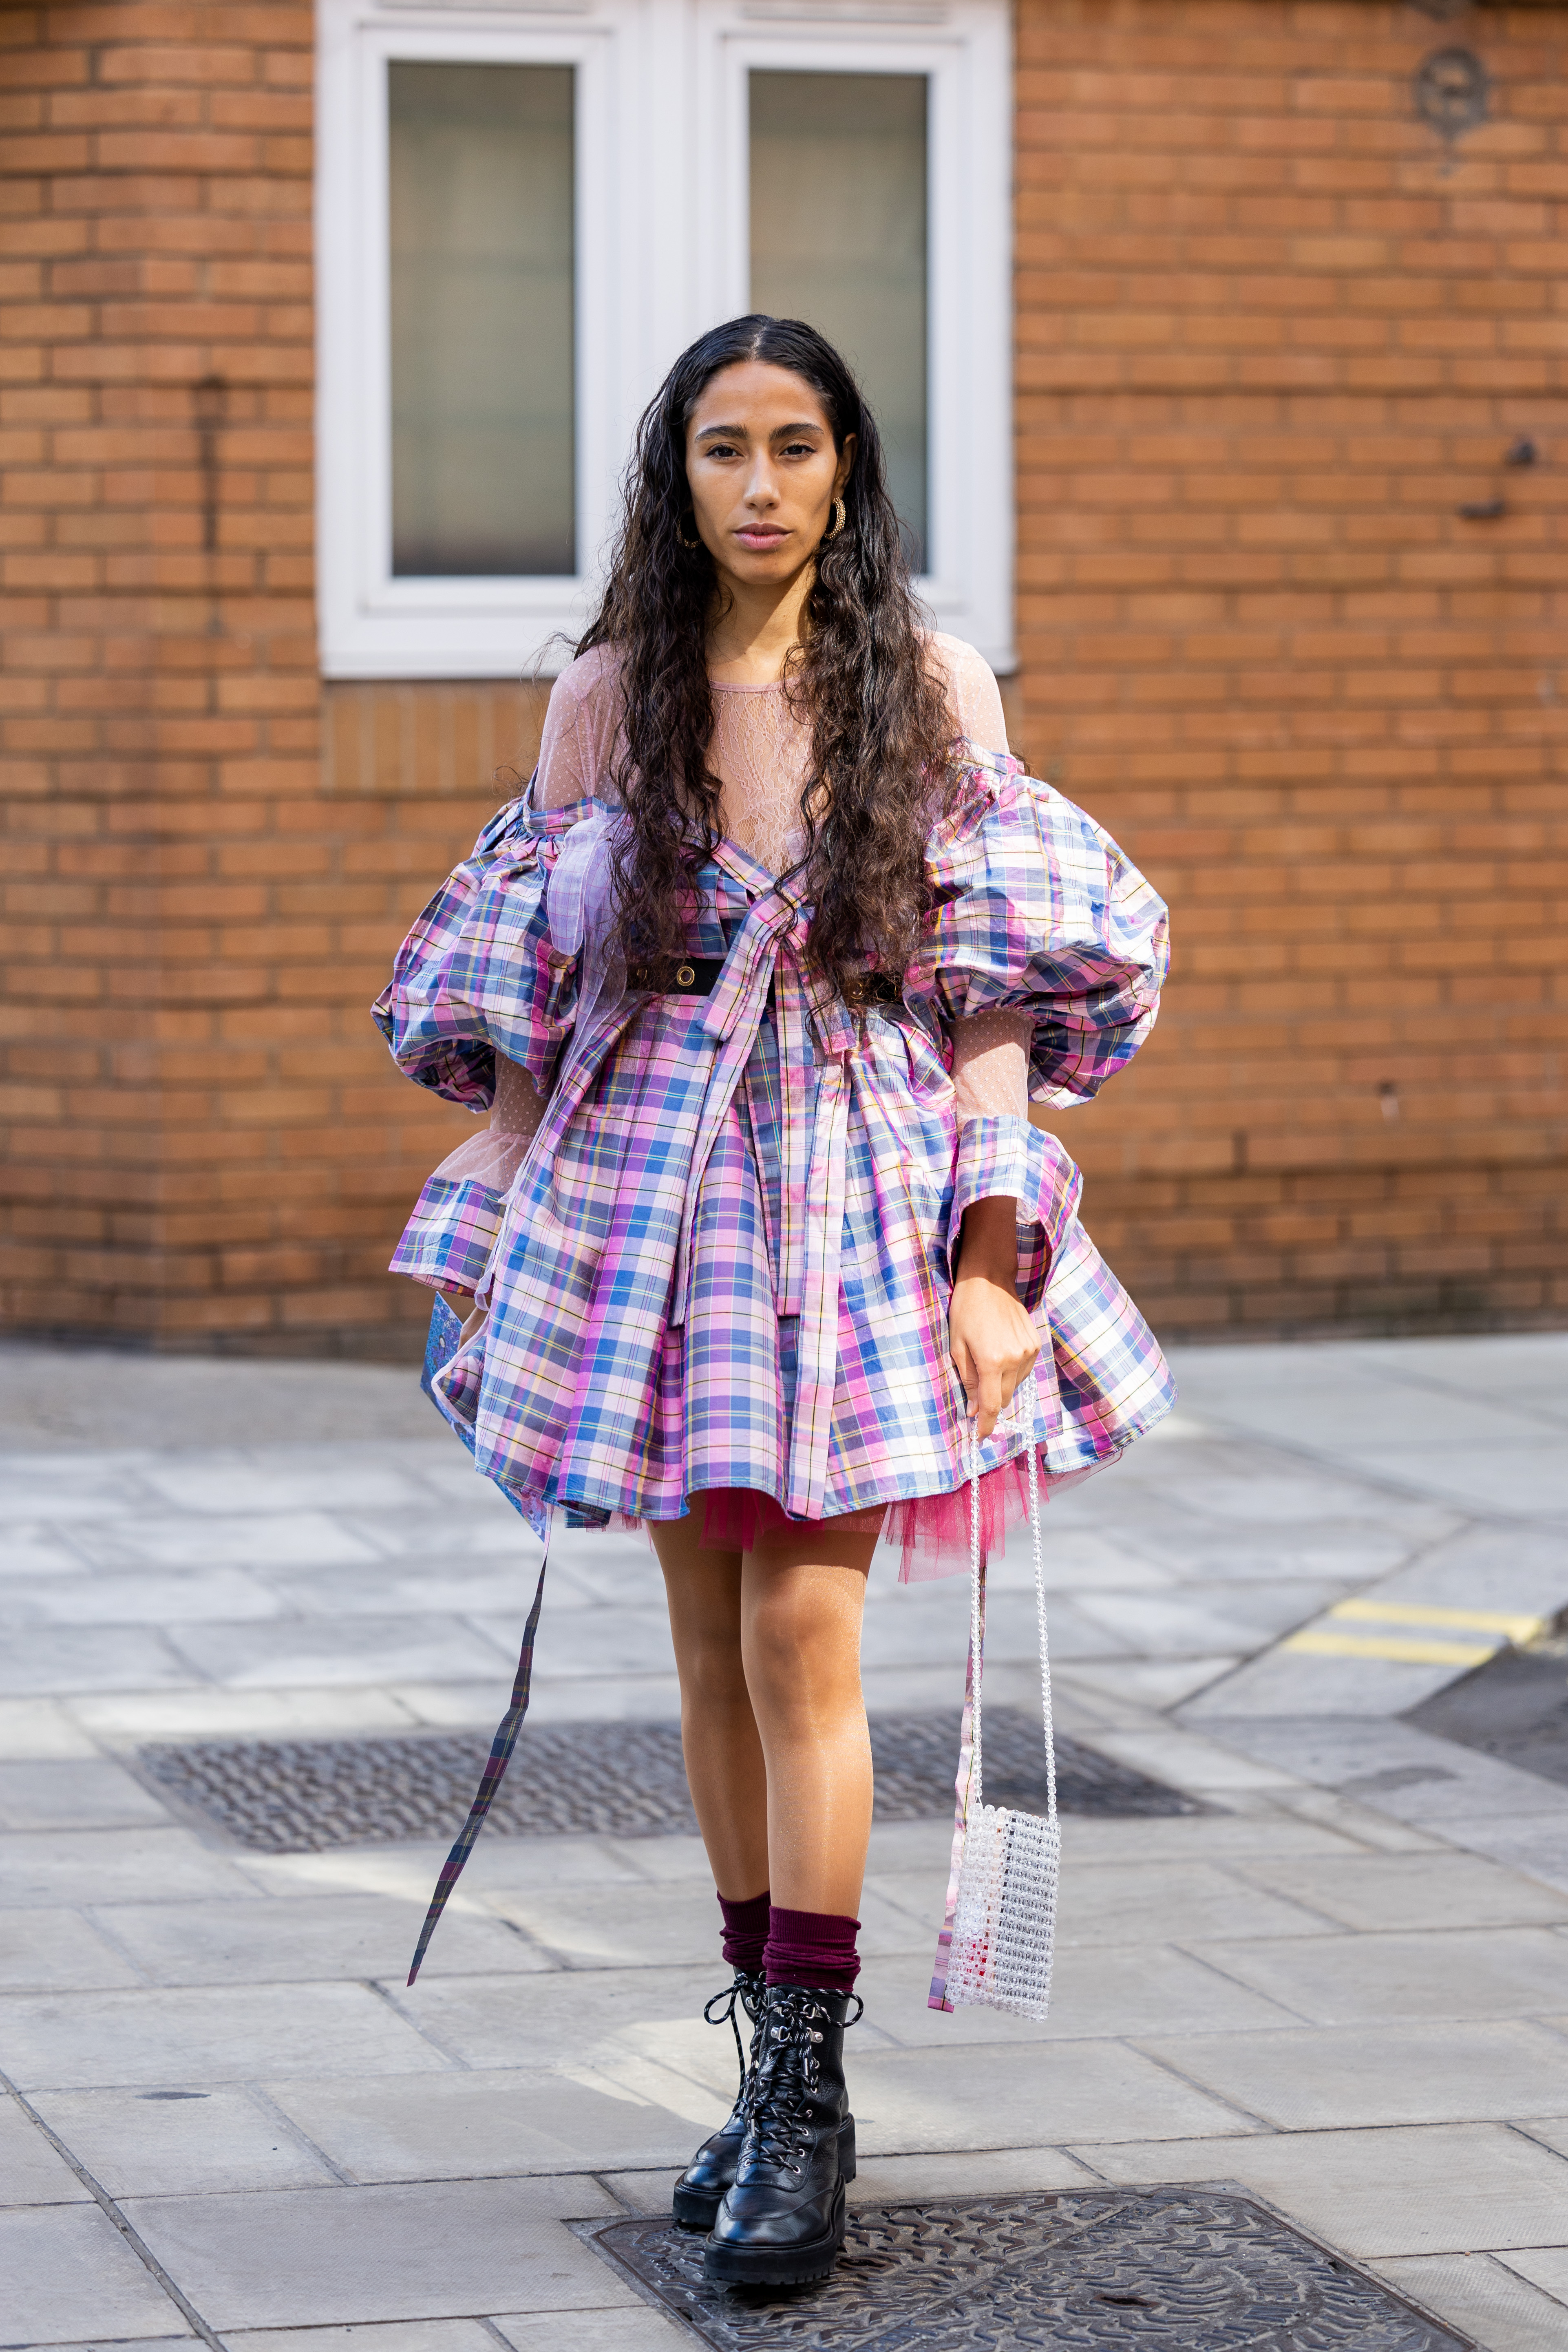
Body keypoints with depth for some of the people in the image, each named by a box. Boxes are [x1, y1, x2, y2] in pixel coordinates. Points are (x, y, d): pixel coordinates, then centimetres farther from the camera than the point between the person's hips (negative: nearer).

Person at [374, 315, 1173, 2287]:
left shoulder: (931, 689, 2)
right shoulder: (607, 699, 6)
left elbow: (989, 989, 0)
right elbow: (529, 998, 9)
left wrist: (993, 1244, -9)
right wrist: (492, 1247, 6)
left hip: (860, 1193, -2)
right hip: (647, 1191, 2)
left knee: (801, 1633, -10)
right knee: (713, 1644, 6)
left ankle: (810, 2093, -6)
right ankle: (776, 2064, 16)